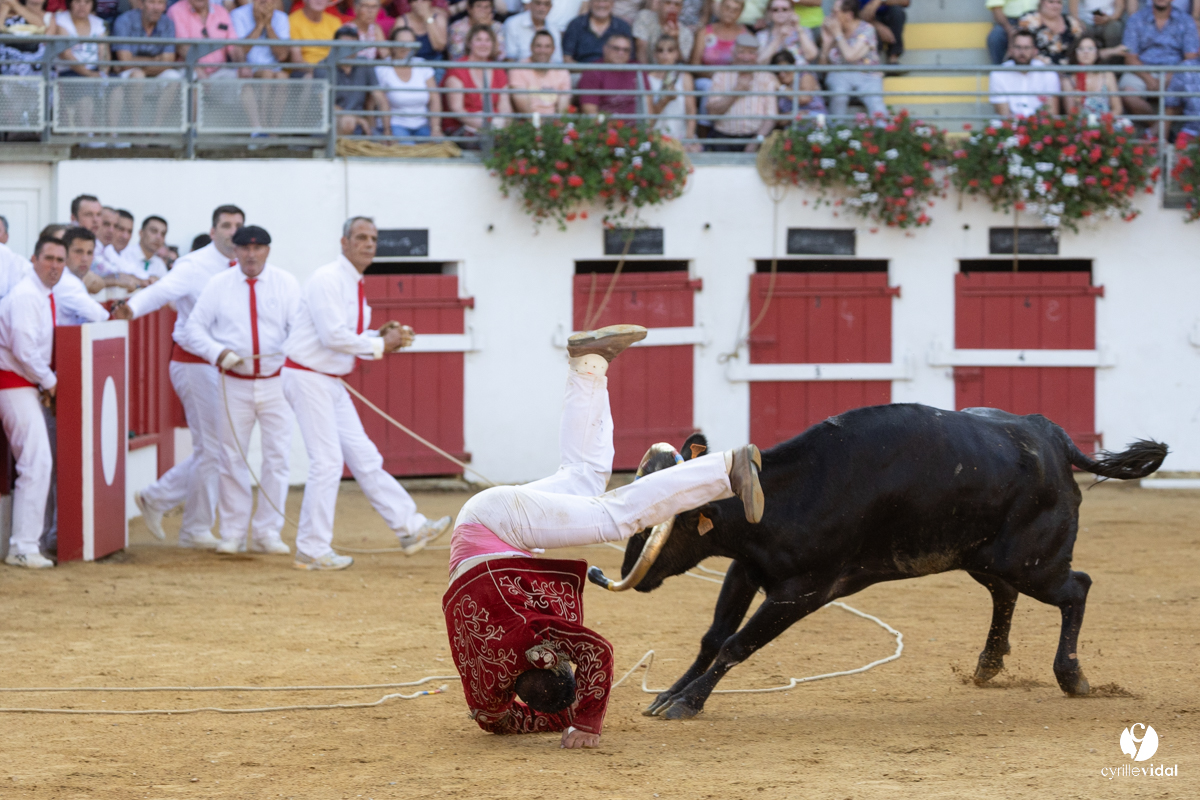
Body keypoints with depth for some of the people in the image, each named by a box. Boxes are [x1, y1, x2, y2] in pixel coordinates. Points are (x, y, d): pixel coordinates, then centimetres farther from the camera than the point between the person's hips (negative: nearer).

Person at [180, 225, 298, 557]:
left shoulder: (286, 284, 3)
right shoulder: (219, 284, 3)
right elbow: (194, 328, 1)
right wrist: (218, 353, -16)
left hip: (276, 382, 0)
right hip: (234, 382, 0)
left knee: (277, 456, -1)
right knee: (232, 458, 3)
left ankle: (267, 533, 8)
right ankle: (233, 535, 11)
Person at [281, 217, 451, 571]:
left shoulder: (355, 286, 14)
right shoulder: (328, 280, -16)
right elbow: (333, 335, -24)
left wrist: (380, 336, 3)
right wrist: (380, 345, -14)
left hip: (331, 382, 10)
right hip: (307, 378, -10)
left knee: (363, 457, 10)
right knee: (327, 461, -10)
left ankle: (409, 528, 12)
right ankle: (312, 551, -3)